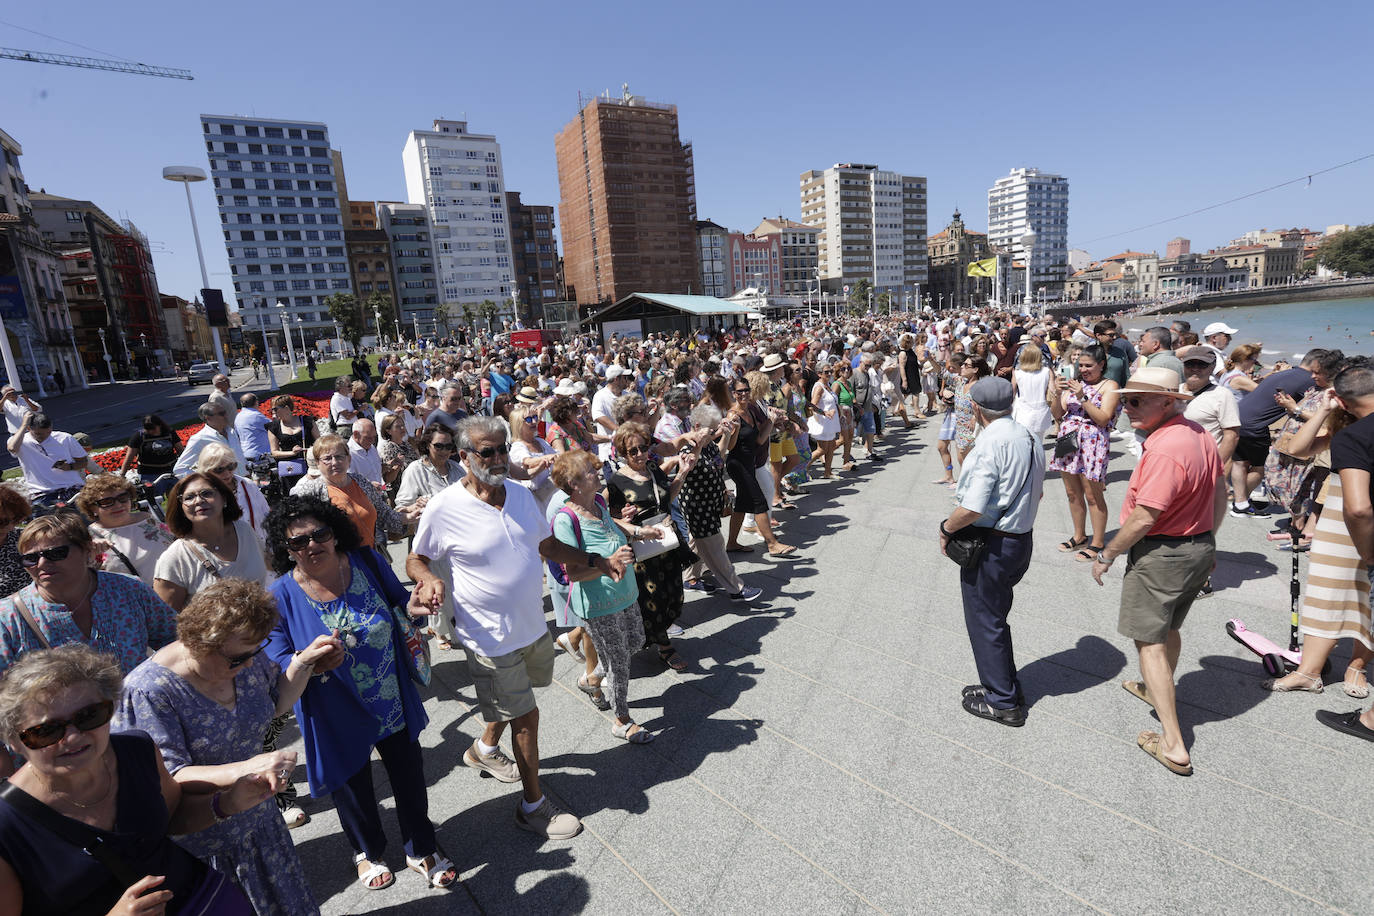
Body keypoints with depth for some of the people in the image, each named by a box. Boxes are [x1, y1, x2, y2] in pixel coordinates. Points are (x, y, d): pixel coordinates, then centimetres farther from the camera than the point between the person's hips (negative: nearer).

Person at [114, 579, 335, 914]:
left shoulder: (246, 656, -11)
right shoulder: (148, 690, -27)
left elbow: (275, 702, 7)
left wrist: (304, 662, -11)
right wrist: (244, 770, -42)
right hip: (198, 846, -5)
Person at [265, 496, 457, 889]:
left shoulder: (367, 563, -12)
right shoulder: (281, 597, -16)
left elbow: (398, 603, 2)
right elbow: (275, 666, -13)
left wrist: (410, 609, -22)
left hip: (394, 705, 2)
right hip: (339, 718, -1)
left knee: (409, 776, 18)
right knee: (353, 787, 23)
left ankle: (421, 849, 46)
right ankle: (367, 851, 55)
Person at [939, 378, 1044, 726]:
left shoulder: (991, 443, -23)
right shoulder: (1030, 437, 5)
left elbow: (972, 508, -28)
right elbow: (1035, 492, 16)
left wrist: (946, 529, -11)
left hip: (991, 545, -9)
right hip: (1022, 539, 9)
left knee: (985, 622, 7)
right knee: (996, 616, 22)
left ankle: (1003, 702, 21)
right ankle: (1005, 687, 36)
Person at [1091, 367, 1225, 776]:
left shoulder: (1164, 450, -28)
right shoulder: (1199, 434, 4)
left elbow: (1144, 517, -26)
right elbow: (1220, 495, 14)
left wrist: (1106, 555, -13)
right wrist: (1206, 540, 24)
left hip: (1161, 555, -10)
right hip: (1199, 548, 10)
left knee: (1149, 641, 0)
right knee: (1169, 628, 28)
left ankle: (1173, 745, 4)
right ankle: (1158, 690, 50)